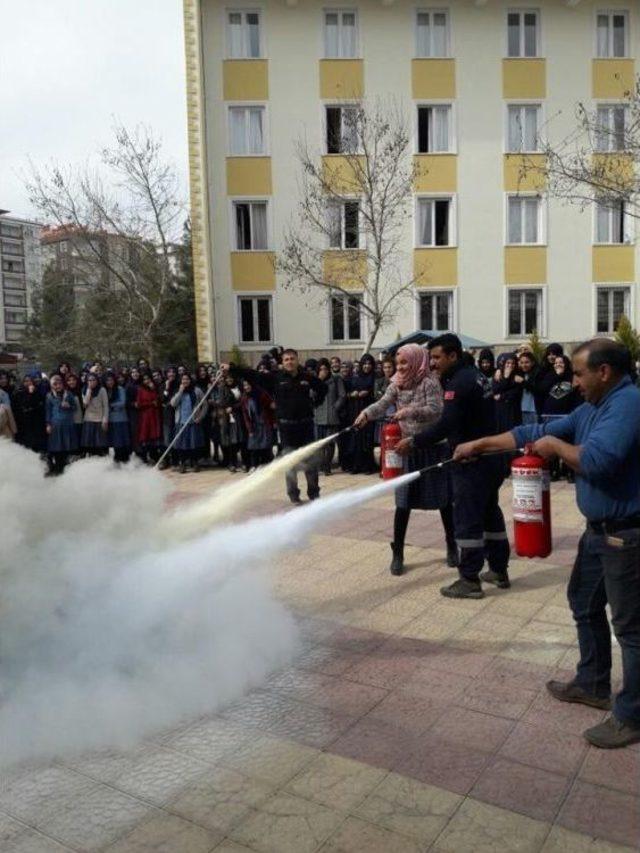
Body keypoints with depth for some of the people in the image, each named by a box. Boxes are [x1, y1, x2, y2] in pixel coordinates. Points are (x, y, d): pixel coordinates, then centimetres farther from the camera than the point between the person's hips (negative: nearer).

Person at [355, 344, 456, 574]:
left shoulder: (430, 383, -11)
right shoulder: (396, 385, 2)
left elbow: (435, 410, -23)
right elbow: (382, 404, -13)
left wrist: (409, 411, -37)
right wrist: (366, 413, -34)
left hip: (434, 447, -3)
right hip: (408, 449, 3)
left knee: (443, 500, 8)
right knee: (403, 503, 1)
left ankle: (452, 546, 27)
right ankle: (398, 554, 10)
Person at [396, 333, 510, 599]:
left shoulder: (459, 383, -18)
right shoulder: (474, 376, 12)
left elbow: (446, 424, -27)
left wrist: (413, 441, -22)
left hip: (472, 462, -10)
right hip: (490, 458, 10)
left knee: (467, 519, -3)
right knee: (490, 513, 18)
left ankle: (470, 580, 3)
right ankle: (499, 570, 28)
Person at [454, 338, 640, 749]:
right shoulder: (592, 408, 9)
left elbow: (597, 460, -33)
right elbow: (536, 433, 12)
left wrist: (556, 445, -14)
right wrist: (479, 444, 11)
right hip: (600, 530, 10)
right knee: (585, 604, 22)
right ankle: (592, 683, 39)